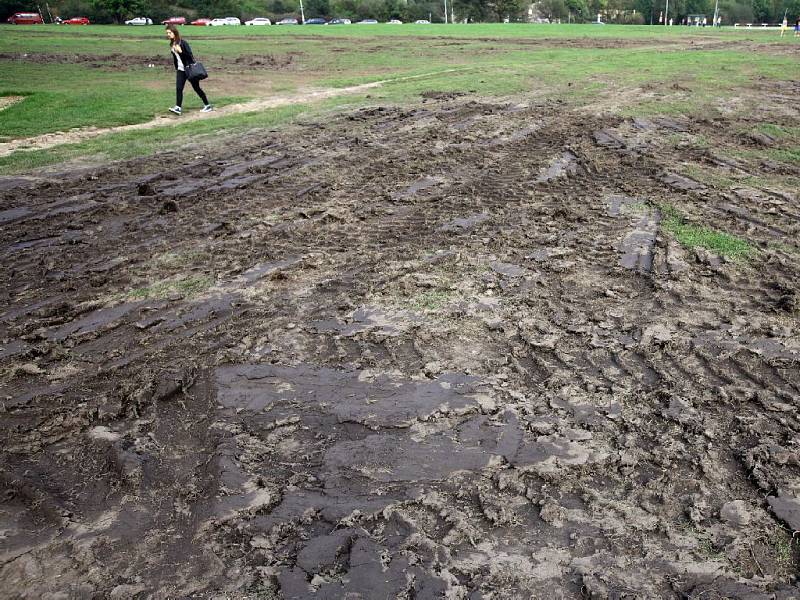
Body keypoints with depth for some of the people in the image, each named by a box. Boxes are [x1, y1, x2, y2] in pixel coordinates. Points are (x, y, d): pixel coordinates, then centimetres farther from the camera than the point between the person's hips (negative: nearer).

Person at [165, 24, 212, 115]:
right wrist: (176, 69, 20)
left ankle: (208, 105, 16)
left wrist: (181, 51, -30)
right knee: (178, 88, -7)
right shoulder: (172, 44, 7)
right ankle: (178, 108, -10)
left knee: (196, 88, 3)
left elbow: (190, 55, -18)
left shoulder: (183, 42, -14)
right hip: (180, 70, 6)